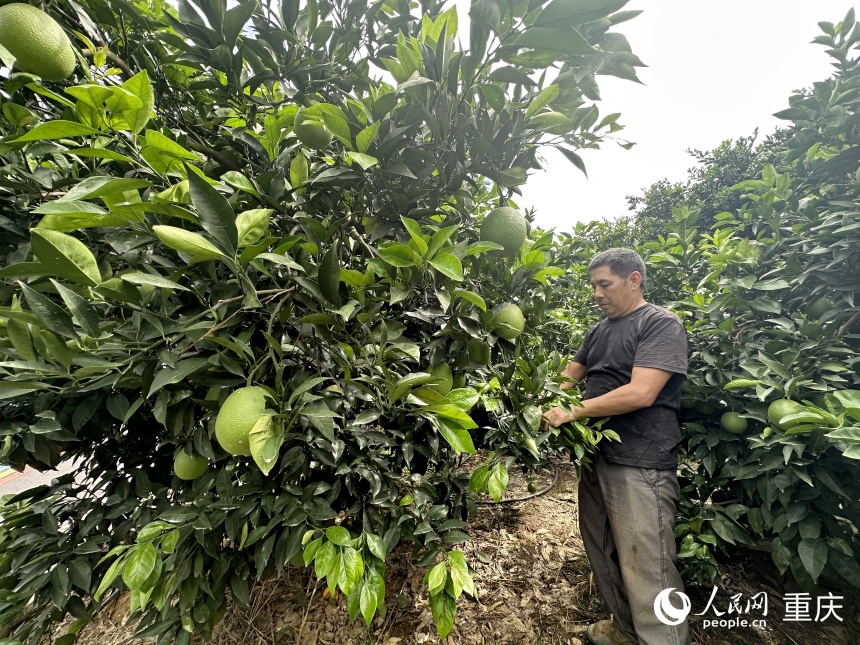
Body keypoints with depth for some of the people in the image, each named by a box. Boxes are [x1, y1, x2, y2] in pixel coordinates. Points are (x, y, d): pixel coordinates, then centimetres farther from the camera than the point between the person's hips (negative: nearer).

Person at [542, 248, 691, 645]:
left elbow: (640, 393, -21)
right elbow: (567, 379, 17)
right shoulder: (599, 331, 14)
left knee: (647, 572, -2)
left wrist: (573, 412, -17)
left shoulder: (661, 324, -10)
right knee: (603, 555, 20)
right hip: (597, 457, 8)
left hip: (641, 466, -8)